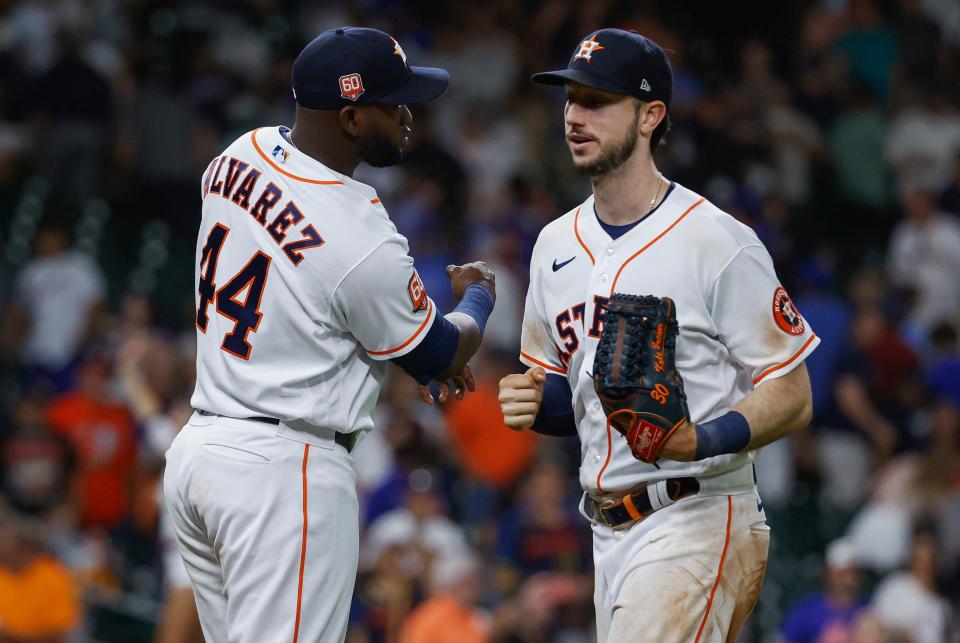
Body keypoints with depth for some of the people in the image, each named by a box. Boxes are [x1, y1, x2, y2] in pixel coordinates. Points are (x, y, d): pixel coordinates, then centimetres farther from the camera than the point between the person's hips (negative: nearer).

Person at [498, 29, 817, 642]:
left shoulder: (719, 242, -10)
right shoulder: (557, 245, 13)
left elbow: (792, 397, -9)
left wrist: (704, 440, -26)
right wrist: (531, 402, -1)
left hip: (700, 518, -8)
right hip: (610, 535, 8)